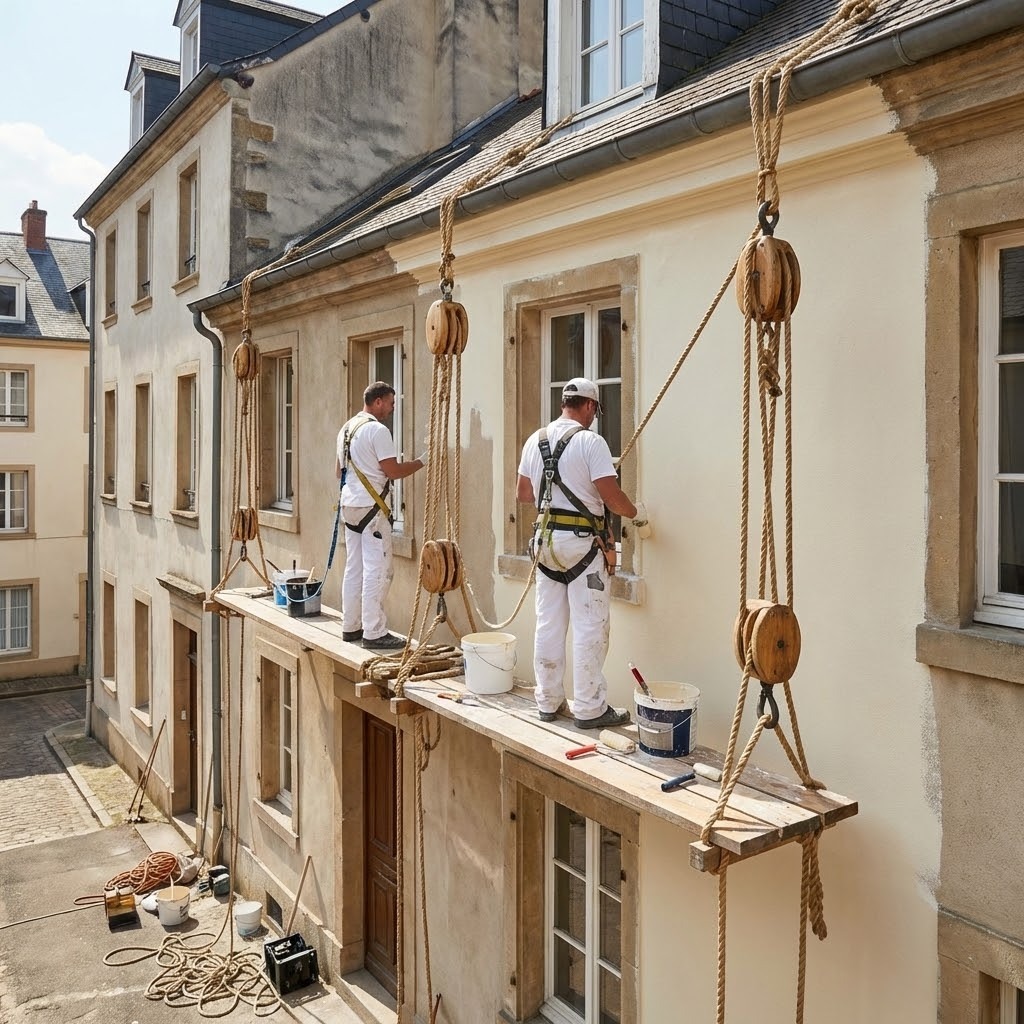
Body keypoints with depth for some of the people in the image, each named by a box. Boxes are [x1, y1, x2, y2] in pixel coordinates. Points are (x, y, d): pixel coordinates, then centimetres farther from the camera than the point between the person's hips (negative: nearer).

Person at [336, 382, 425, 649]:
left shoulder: (346, 429, 15)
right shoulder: (378, 430, -13)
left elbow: (339, 472, 22)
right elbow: (393, 471, -16)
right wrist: (422, 461, -4)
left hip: (349, 505, 9)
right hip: (371, 507, -9)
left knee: (354, 568, 13)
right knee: (377, 571, -6)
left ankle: (350, 627, 19)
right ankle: (374, 633, -4)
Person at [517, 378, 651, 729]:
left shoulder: (535, 440, 8)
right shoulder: (590, 441, -11)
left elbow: (522, 493, 16)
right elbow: (611, 496, -14)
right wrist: (637, 513, 5)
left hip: (547, 539, 6)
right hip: (583, 542, -6)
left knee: (549, 624, 11)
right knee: (589, 627, 0)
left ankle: (547, 701, 19)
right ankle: (590, 708, 5)